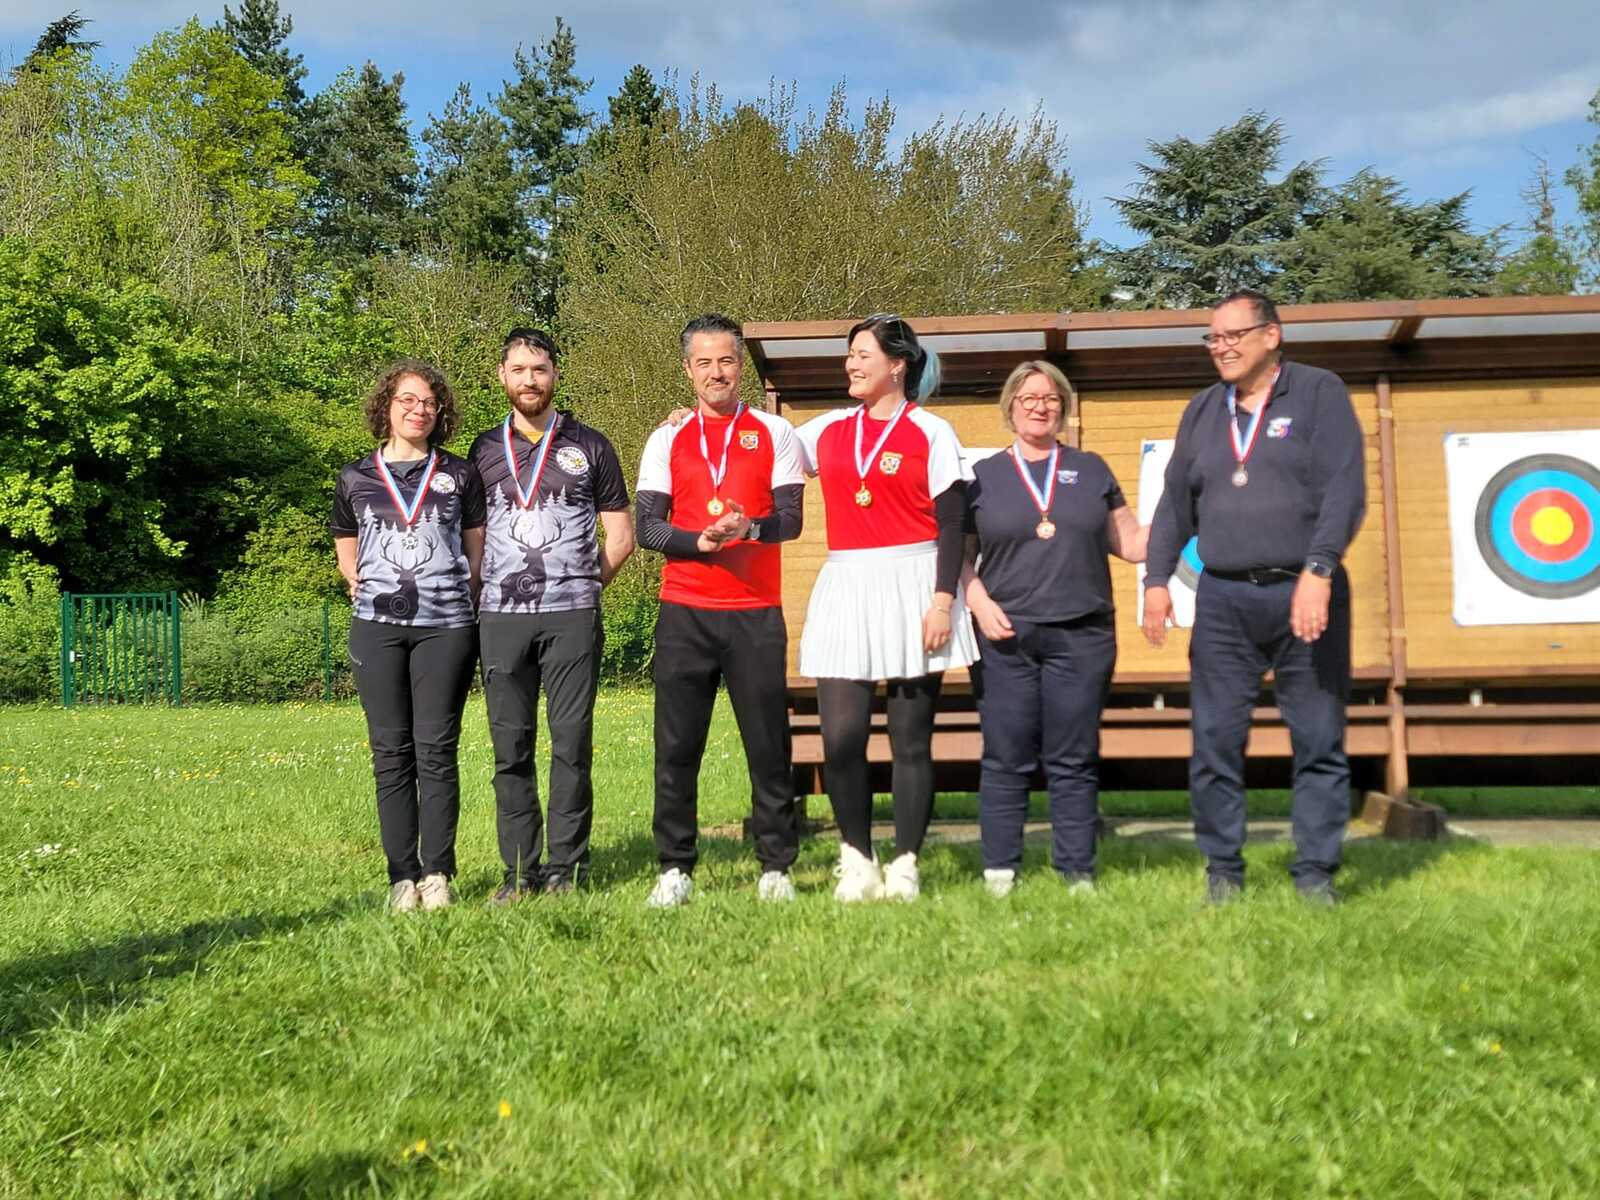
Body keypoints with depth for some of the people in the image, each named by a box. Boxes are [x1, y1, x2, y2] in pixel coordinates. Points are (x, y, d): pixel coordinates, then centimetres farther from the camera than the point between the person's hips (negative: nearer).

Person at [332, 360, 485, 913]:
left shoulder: (459, 474, 10)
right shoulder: (355, 477, 12)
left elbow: (476, 554, 13)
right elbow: (347, 559, 20)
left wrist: (455, 597, 3)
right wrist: (373, 594, 5)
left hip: (444, 625, -1)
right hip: (377, 626, 1)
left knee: (436, 750, -3)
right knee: (390, 752, 0)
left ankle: (437, 873, 3)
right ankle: (402, 875, 5)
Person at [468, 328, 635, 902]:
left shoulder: (589, 446, 9)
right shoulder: (484, 449, 14)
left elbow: (620, 537, 11)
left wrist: (582, 584, 4)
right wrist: (481, 591, 7)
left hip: (573, 617, -2)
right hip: (501, 618, 2)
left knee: (572, 743, -2)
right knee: (510, 747, 2)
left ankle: (565, 866, 5)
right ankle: (520, 870, 9)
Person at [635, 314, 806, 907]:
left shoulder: (774, 433, 7)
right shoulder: (667, 440, 11)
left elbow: (790, 519, -1)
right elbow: (646, 525, 2)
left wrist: (748, 528, -21)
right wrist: (699, 539, -16)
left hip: (756, 613, -1)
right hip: (684, 612, 1)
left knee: (768, 744, 1)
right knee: (676, 746, 2)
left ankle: (776, 867, 11)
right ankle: (674, 868, 11)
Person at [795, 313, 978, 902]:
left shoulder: (931, 433, 1)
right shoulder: (829, 430, 13)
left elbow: (951, 525, -2)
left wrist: (943, 599, -11)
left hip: (911, 589, -3)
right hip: (845, 590, 3)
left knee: (911, 740, 2)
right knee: (840, 738, -5)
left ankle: (905, 866, 13)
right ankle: (856, 862, 11)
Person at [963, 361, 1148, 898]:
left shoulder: (1091, 470, 14)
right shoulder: (983, 476, 10)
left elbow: (1131, 543, 14)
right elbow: (959, 555, 8)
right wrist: (979, 602, -8)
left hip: (1082, 637, 1)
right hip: (1006, 637, -1)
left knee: (1073, 762, 4)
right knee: (1007, 761, 1)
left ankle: (1077, 872, 10)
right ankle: (999, 872, 8)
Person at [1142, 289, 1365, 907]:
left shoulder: (1319, 393, 1)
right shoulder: (1202, 411, 14)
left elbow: (1345, 488, -10)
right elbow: (1175, 503, 16)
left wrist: (1318, 570, -20)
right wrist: (1157, 579, 5)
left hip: (1306, 596, -3)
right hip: (1224, 601, 3)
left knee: (1319, 740, 2)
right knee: (1215, 741, 1)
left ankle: (1315, 870, 12)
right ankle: (1223, 869, 12)